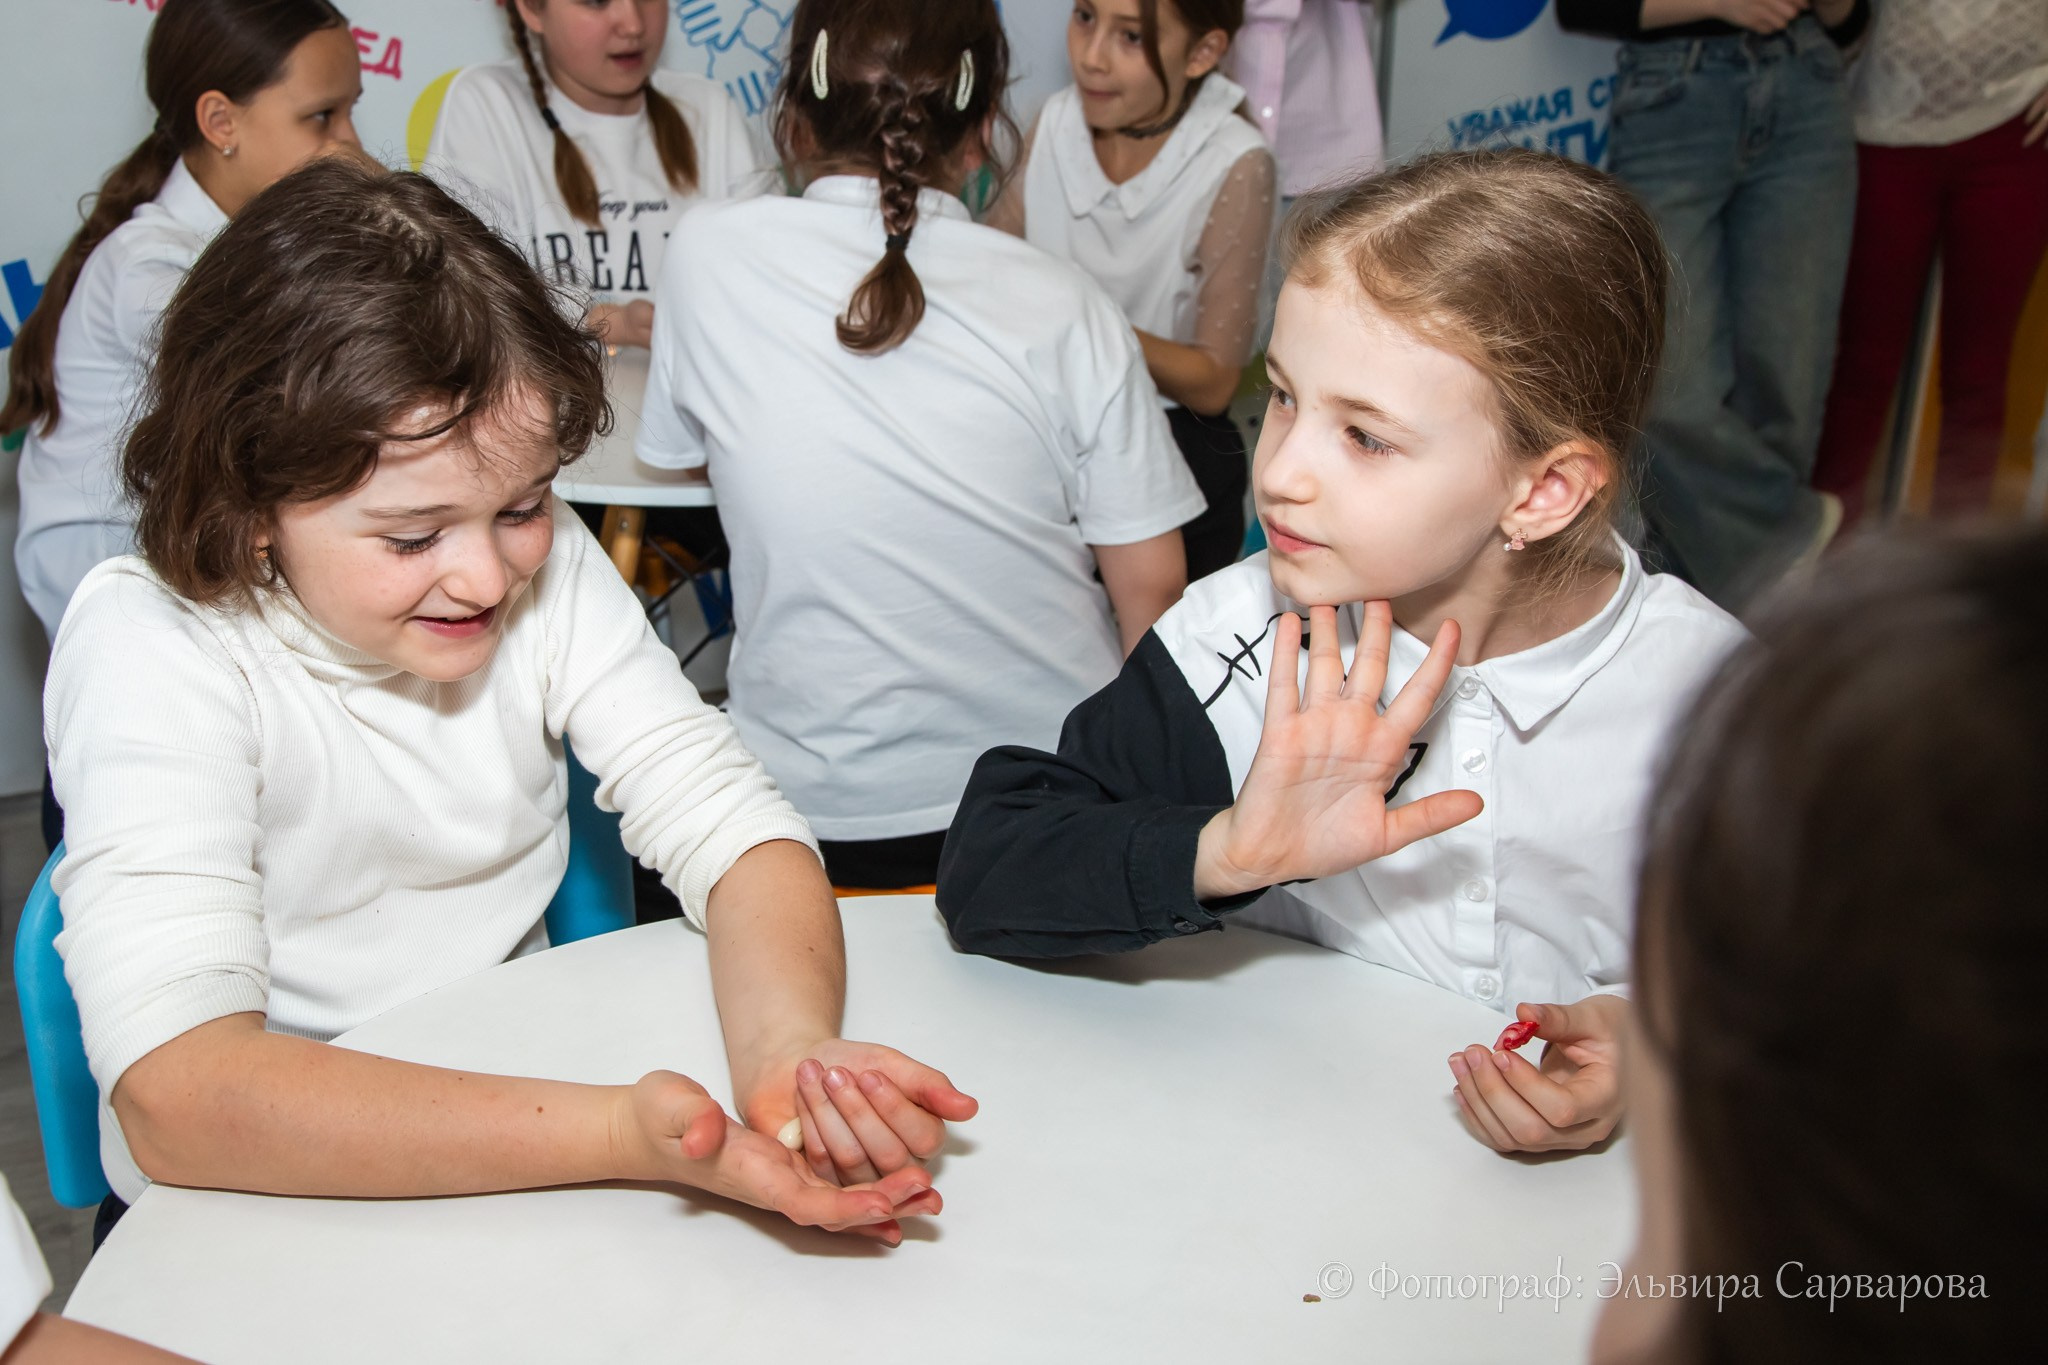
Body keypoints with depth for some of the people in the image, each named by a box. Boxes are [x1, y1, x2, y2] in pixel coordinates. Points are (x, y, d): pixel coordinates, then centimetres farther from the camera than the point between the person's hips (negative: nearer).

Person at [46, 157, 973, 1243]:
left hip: (517, 1119, 3)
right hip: (263, 1202, -3)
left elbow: (728, 823, -12)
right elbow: (176, 1092, -34)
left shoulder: (544, 564, -8)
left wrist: (785, 1048, -35)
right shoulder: (152, 648, -22)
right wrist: (622, 1133, -44)